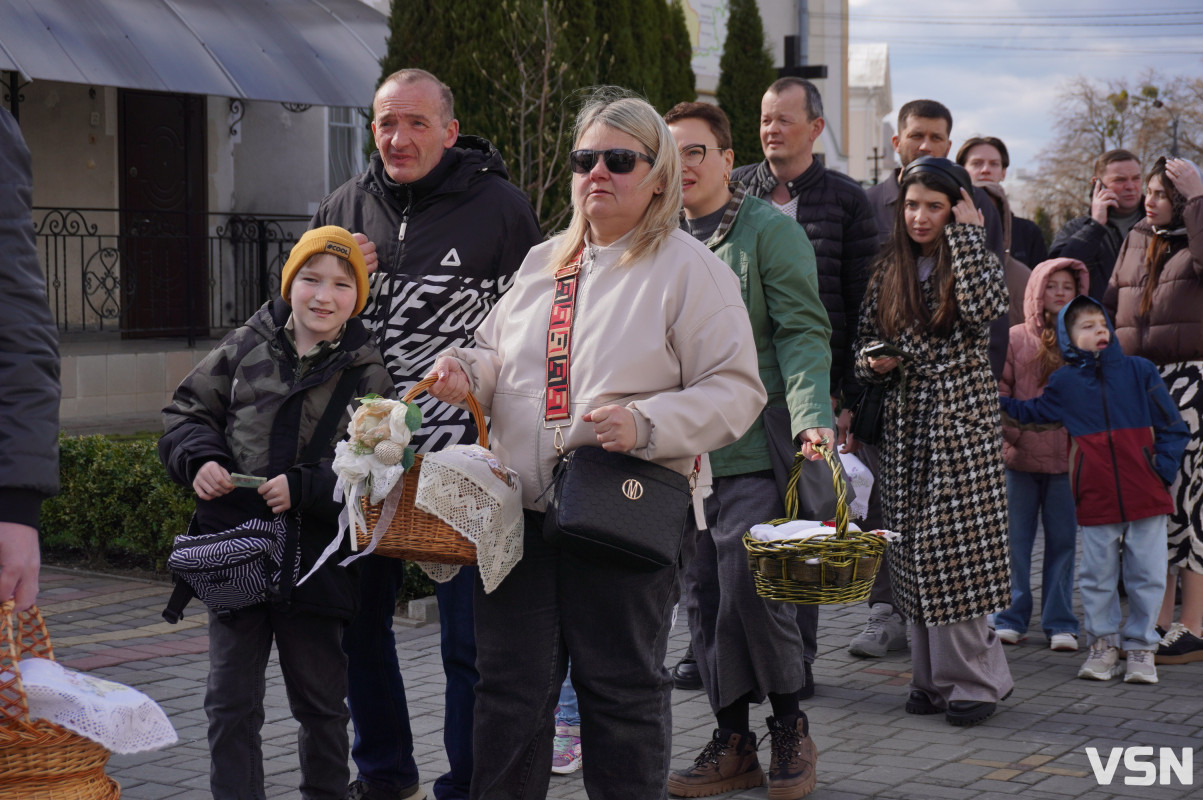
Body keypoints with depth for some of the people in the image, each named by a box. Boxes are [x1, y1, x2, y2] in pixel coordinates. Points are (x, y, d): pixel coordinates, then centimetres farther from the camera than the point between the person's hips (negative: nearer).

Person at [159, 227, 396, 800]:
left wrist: (304, 487, -20)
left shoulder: (366, 372, -4)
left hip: (316, 557, -2)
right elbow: (187, 411, 12)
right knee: (230, 703, 7)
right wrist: (199, 459, -8)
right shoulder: (245, 348, 3)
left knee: (320, 702, 14)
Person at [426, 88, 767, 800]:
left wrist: (645, 424, -23)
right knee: (509, 687, 9)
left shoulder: (691, 270, -4)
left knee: (622, 693, 5)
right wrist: (468, 372, 2)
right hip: (521, 509, 5)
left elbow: (735, 391, -9)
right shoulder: (543, 262, 16)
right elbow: (500, 356, 25)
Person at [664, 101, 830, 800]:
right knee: (703, 597, 7)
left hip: (751, 451, -5)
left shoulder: (769, 229, -1)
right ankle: (733, 740, 17)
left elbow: (802, 332, -8)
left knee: (750, 586, -9)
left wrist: (812, 416, -22)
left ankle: (789, 724, 12)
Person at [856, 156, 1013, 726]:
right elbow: (866, 337, 17)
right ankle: (932, 675, 13)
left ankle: (972, 678, -1)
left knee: (955, 547, -9)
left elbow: (985, 308, -21)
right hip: (906, 418, 4)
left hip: (963, 416, -4)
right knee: (914, 549, 4)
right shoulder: (889, 270, 11)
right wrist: (873, 359, -6)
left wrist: (965, 233, -13)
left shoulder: (974, 258, 0)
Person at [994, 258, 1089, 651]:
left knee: (1063, 540, 4)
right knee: (1015, 537, 5)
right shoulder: (1016, 339, 4)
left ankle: (1059, 622, 12)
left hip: (1067, 457, 1)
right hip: (1021, 456, 0)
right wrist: (1008, 434, -7)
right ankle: (1011, 618, 15)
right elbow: (999, 390, 3)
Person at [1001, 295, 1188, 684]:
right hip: (1096, 499, 1)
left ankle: (1141, 646, 16)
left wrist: (1163, 469, -6)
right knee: (1097, 576, 7)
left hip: (1145, 493, -1)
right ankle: (1104, 644, 21)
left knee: (1146, 575, 4)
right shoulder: (1064, 382, 6)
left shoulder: (1138, 371, 0)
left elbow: (1172, 426, 3)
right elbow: (1030, 412, 25)